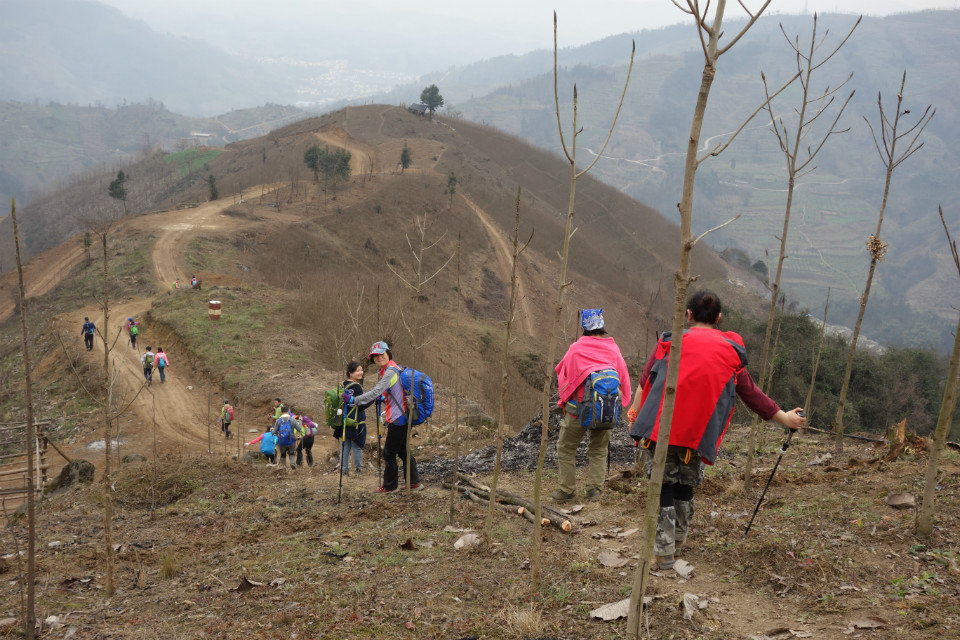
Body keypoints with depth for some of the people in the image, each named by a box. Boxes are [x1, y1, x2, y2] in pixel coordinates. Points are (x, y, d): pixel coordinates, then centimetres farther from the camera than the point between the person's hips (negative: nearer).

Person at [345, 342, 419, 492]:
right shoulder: (396, 369, 14)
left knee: (389, 453, -1)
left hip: (397, 419, -10)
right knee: (403, 451, 18)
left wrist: (353, 399, -23)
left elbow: (375, 392, -26)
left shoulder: (390, 372, -18)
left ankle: (389, 486, 8)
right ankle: (414, 481, 24)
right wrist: (384, 399, 19)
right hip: (404, 417, 10)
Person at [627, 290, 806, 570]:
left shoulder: (671, 340, 5)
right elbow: (751, 393, 15)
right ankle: (678, 539, 35)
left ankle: (664, 551, 3)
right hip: (699, 433, 2)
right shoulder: (731, 351, 10)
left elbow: (645, 380, 3)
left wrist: (634, 415, 10)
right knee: (686, 485, 20)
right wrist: (783, 417, 27)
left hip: (661, 427, -2)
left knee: (664, 485, 5)